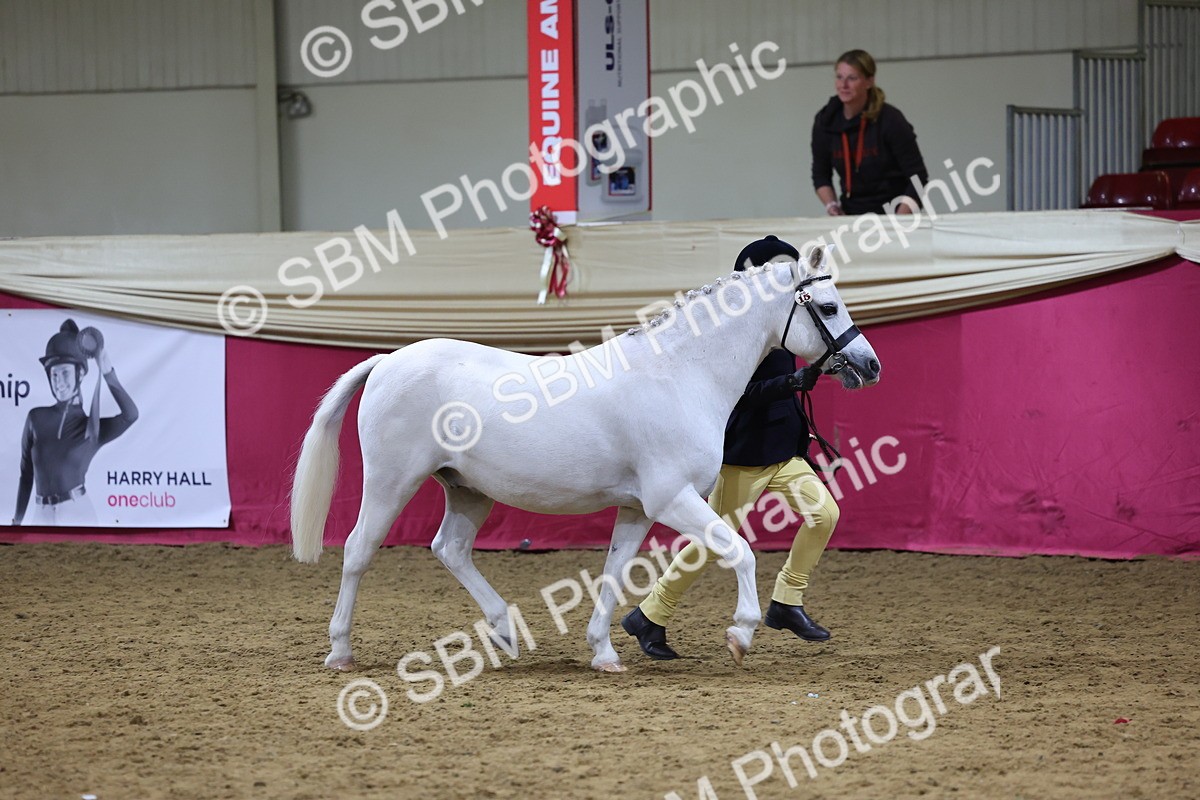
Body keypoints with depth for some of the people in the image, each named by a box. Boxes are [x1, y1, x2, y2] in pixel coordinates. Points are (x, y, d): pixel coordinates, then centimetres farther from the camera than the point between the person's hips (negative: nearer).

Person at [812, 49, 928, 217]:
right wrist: (831, 205, -9)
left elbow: (918, 178, -13)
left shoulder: (890, 119, -14)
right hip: (851, 215, 4)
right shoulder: (825, 121, -2)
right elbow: (821, 174, 10)